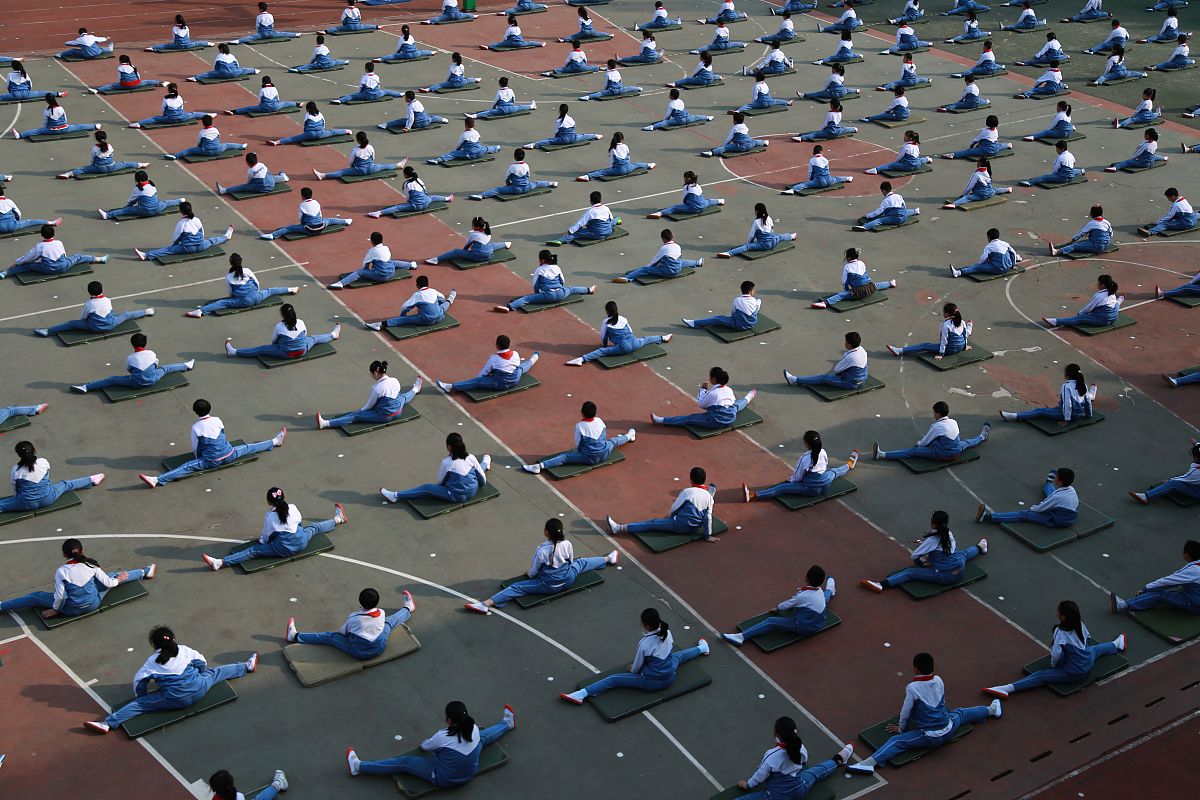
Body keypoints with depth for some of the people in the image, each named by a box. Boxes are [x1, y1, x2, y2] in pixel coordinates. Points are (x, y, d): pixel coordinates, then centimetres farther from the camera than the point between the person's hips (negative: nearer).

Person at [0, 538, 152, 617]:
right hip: (93, 604, 2)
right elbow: (108, 583, -6)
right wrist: (118, 580, 14)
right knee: (112, 576, 23)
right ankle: (145, 572, 39)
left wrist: (55, 609, 0)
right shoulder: (91, 565, -12)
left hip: (71, 610, -2)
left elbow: (60, 596, -18)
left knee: (36, 597, 8)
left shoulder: (61, 572, -20)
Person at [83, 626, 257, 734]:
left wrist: (141, 696, 14)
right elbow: (202, 663, 13)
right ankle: (247, 666, 45)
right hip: (199, 691, 4)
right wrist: (200, 675, 34)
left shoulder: (153, 662, -5)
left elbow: (139, 681, -4)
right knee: (214, 672, 30)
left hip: (175, 700, -4)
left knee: (138, 704, -5)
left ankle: (108, 723, -21)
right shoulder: (184, 650, 3)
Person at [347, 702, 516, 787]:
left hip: (444, 778, -5)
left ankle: (359, 766, 5)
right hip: (469, 774, 5)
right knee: (482, 737, 27)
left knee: (402, 762, 1)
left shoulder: (443, 737, -30)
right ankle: (506, 723, 54)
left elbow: (424, 746, -8)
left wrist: (436, 744, 16)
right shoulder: (473, 729, -18)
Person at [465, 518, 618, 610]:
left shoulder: (542, 550, -25)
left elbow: (533, 573, -11)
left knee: (517, 587, -9)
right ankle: (608, 559, 57)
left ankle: (486, 604, -23)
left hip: (549, 586, -4)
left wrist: (528, 573, 13)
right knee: (581, 562, 32)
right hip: (568, 580, 4)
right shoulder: (567, 544, -14)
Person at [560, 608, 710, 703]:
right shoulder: (667, 632, -12)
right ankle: (701, 649, 70)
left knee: (613, 679, -8)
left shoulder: (645, 644, -28)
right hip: (671, 677, 6)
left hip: (653, 683, -6)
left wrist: (633, 670, 12)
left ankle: (581, 695, -19)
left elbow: (636, 667, -12)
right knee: (677, 656, 39)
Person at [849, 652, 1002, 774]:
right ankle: (990, 710, 60)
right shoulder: (939, 680, -2)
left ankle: (870, 762, -36)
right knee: (959, 713, 36)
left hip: (930, 737, -6)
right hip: (948, 731, 6)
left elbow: (905, 713, -10)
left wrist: (900, 728, 9)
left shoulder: (912, 688, -19)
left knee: (896, 741, -14)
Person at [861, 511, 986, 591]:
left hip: (945, 577, -7)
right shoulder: (949, 533, 2)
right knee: (963, 553, 43)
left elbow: (914, 556, -13)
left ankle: (881, 585, -31)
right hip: (960, 571, 7)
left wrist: (921, 562, 6)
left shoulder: (932, 540, -16)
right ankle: (980, 548, 77)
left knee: (910, 572, -13)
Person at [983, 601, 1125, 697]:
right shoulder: (1080, 624, -10)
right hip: (1089, 663, 7)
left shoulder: (1061, 632, -29)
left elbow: (1055, 654, -32)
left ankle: (1006, 689, -30)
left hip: (1074, 674, -7)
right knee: (1094, 649, 40)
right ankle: (1116, 645, 72)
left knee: (1040, 676, -16)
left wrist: (1053, 665, -10)